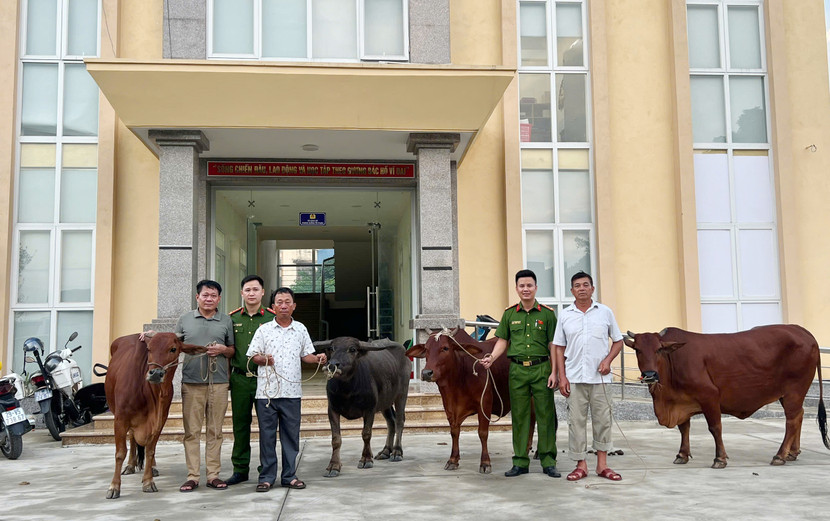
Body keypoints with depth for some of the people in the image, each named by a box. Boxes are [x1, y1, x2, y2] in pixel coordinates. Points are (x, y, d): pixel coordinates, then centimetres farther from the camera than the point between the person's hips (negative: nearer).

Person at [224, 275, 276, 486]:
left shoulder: (272, 318, 2)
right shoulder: (233, 318, 9)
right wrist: (227, 377, 7)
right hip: (240, 379, 2)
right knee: (240, 424, 8)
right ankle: (240, 469, 19)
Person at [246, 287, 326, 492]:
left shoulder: (301, 330, 12)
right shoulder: (263, 330, 5)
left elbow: (306, 354, 16)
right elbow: (253, 355, 5)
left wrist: (318, 358, -4)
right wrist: (264, 359, -15)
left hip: (292, 391, 2)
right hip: (266, 390, -2)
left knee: (291, 434, 7)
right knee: (267, 434, 3)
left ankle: (289, 475, 17)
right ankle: (266, 477, 12)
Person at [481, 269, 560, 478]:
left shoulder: (547, 313, 3)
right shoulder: (509, 314, 9)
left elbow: (553, 345, 2)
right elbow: (503, 341, 11)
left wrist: (554, 372, -5)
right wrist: (492, 357, -6)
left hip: (541, 369, -2)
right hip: (517, 370, 2)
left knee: (546, 415, 1)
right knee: (519, 416, 6)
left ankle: (548, 462, 10)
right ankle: (520, 462, 14)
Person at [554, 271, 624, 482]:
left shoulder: (605, 312, 5)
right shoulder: (565, 315, 6)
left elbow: (618, 341, 10)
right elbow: (559, 348, 7)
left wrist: (608, 360, -8)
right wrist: (562, 377, -1)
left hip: (600, 377, 0)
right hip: (574, 379, 0)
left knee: (602, 419, 4)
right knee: (576, 421, 2)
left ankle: (602, 465, 14)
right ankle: (581, 465, 11)